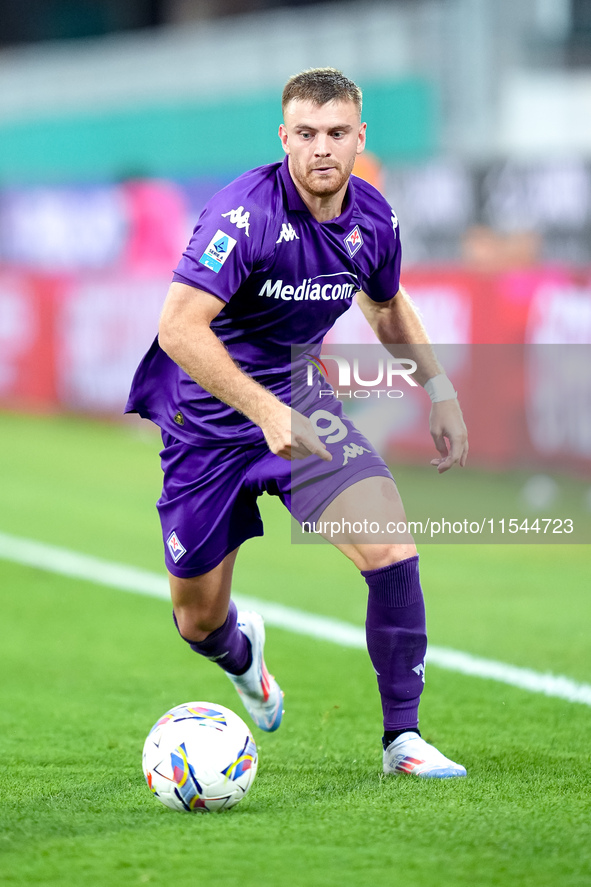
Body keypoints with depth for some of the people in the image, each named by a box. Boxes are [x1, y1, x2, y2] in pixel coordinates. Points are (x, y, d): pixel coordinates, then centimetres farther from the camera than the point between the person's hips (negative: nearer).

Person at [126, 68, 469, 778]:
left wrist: (439, 387, 9)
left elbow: (388, 306, 17)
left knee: (391, 551, -19)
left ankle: (403, 737, -6)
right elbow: (179, 327, -34)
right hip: (208, 418, -4)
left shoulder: (374, 220, -6)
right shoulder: (245, 213, -26)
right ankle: (241, 652, 47)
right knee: (198, 619, 7)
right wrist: (266, 412, -39)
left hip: (299, 398, 4)